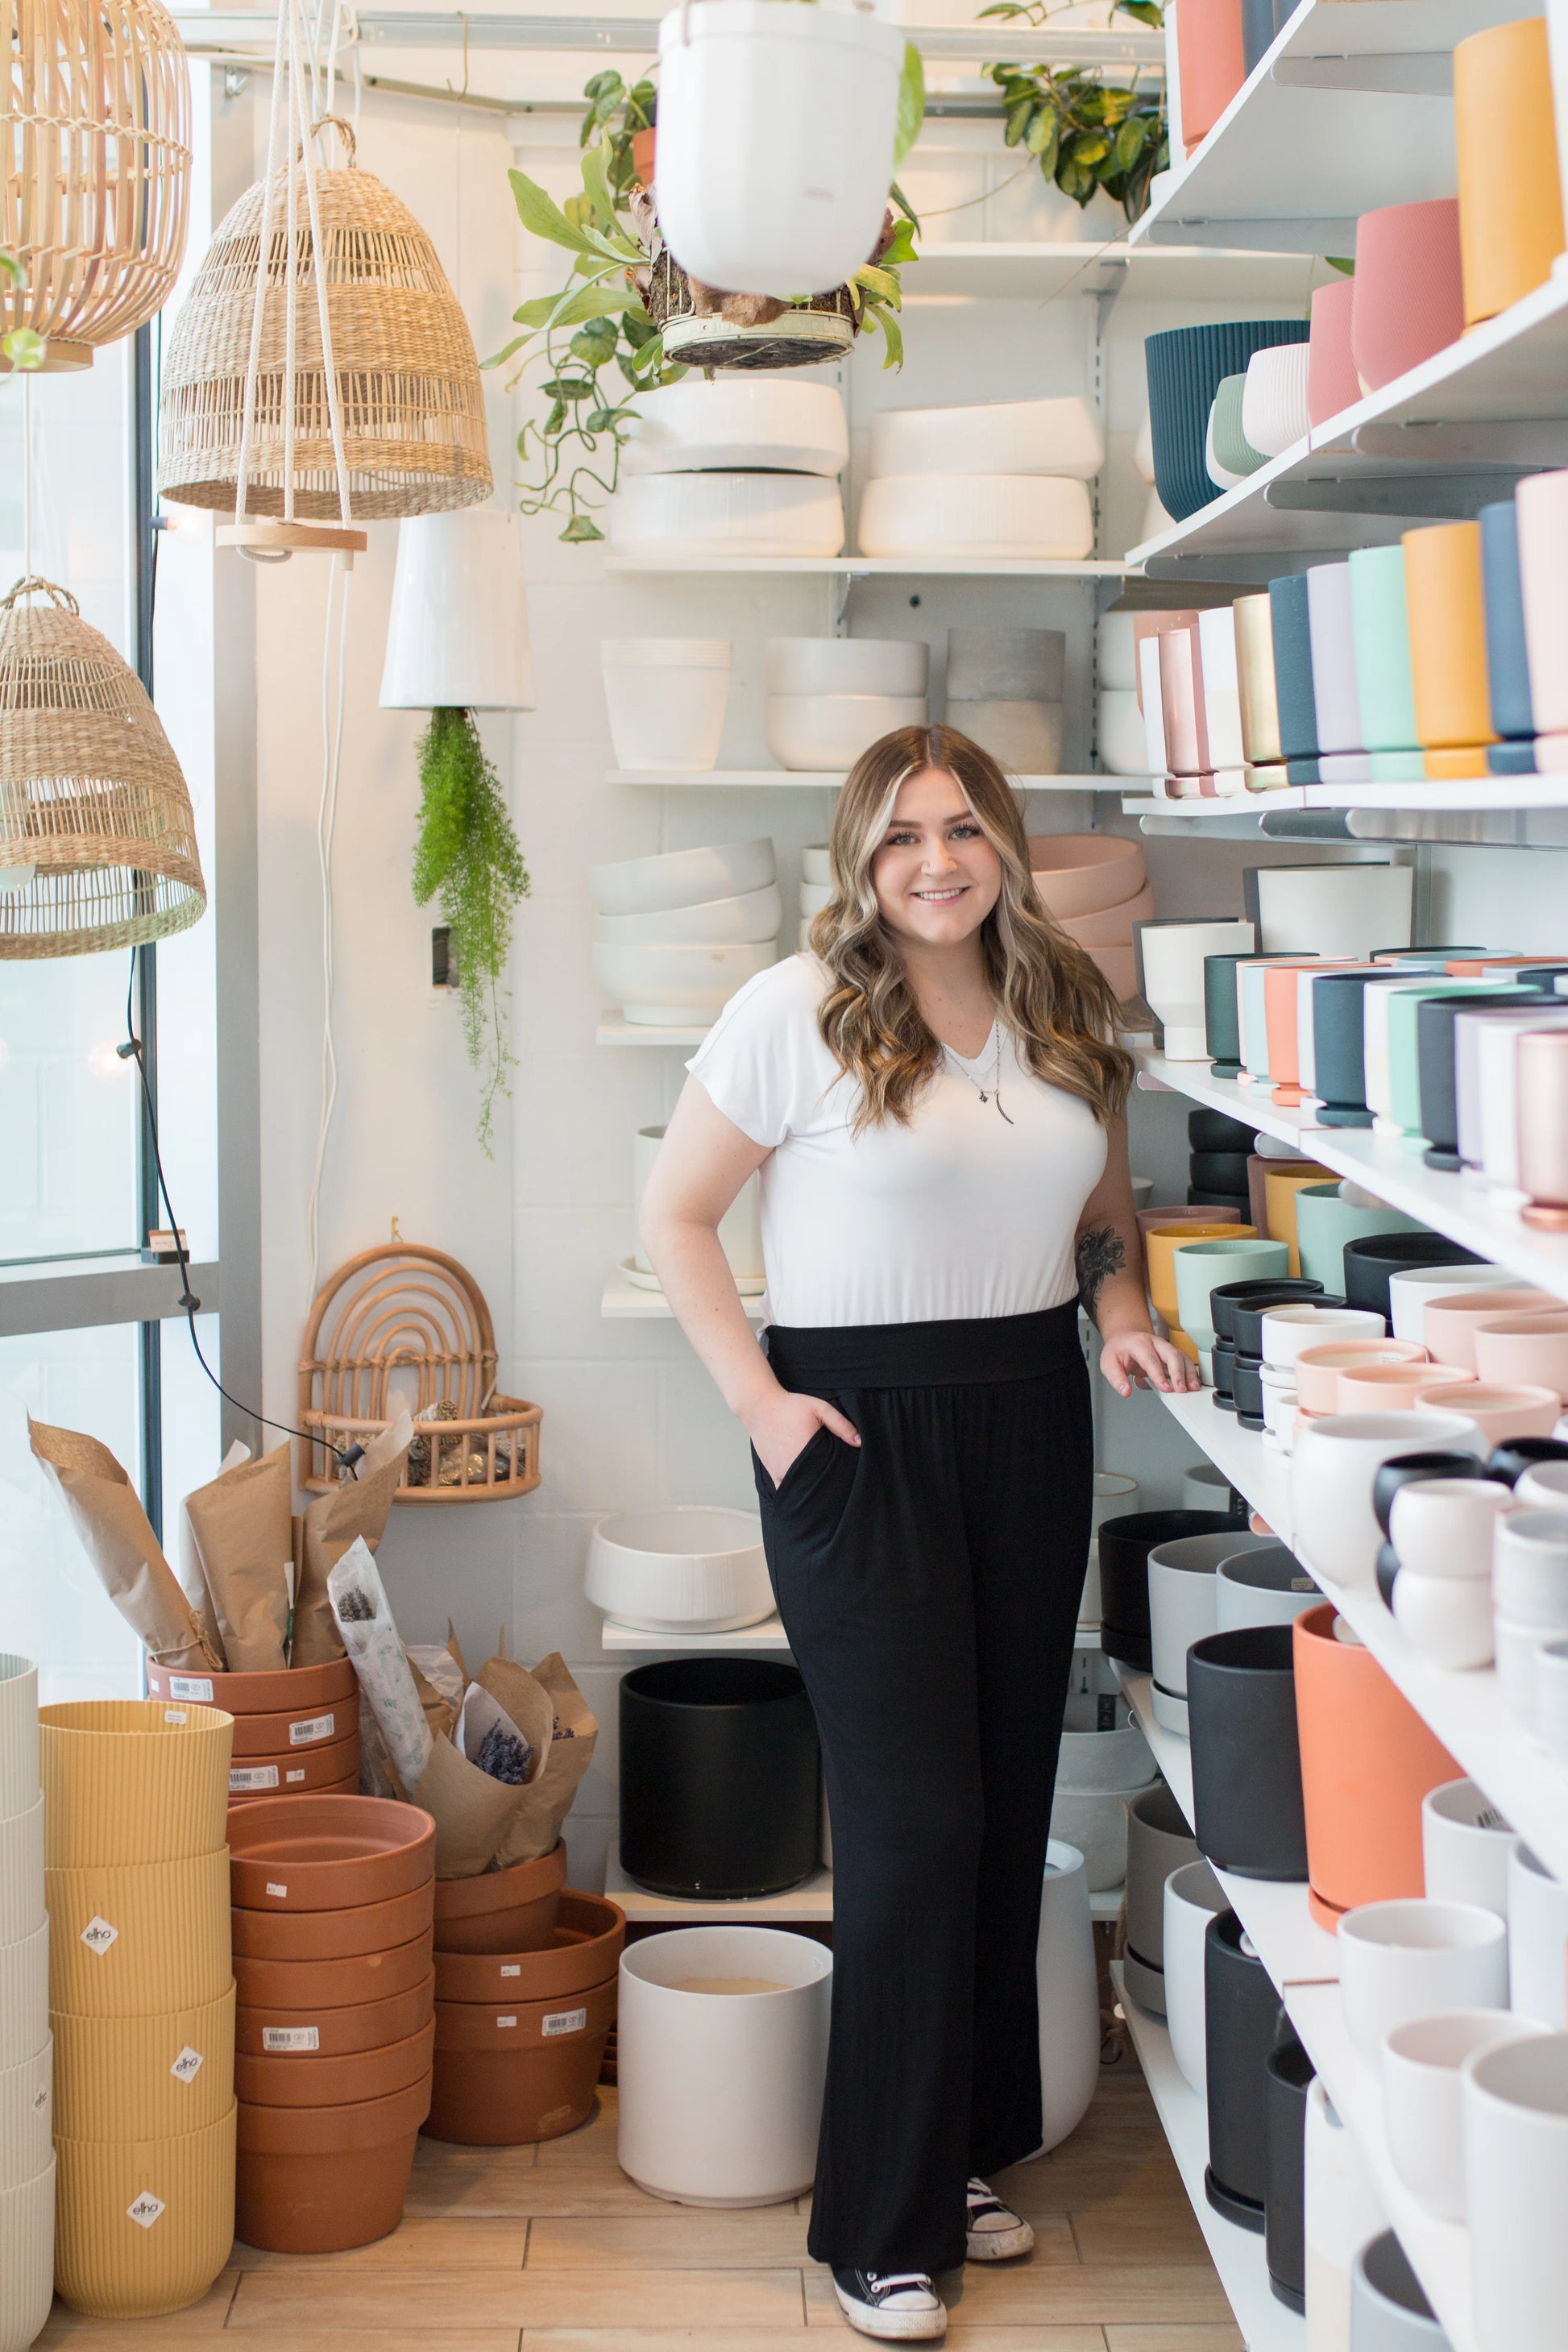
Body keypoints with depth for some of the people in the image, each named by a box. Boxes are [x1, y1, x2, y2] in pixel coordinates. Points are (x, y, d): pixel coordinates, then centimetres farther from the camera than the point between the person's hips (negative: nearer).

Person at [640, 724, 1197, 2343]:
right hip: (860, 1429, -5)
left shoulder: (1066, 1011, 7)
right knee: (914, 1817, -6)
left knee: (1010, 1803, 11)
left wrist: (1121, 1318, 0)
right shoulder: (800, 1010, -9)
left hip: (1032, 1420, 6)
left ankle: (967, 2154, 29)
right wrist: (758, 1402, -12)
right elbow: (673, 1211, -5)